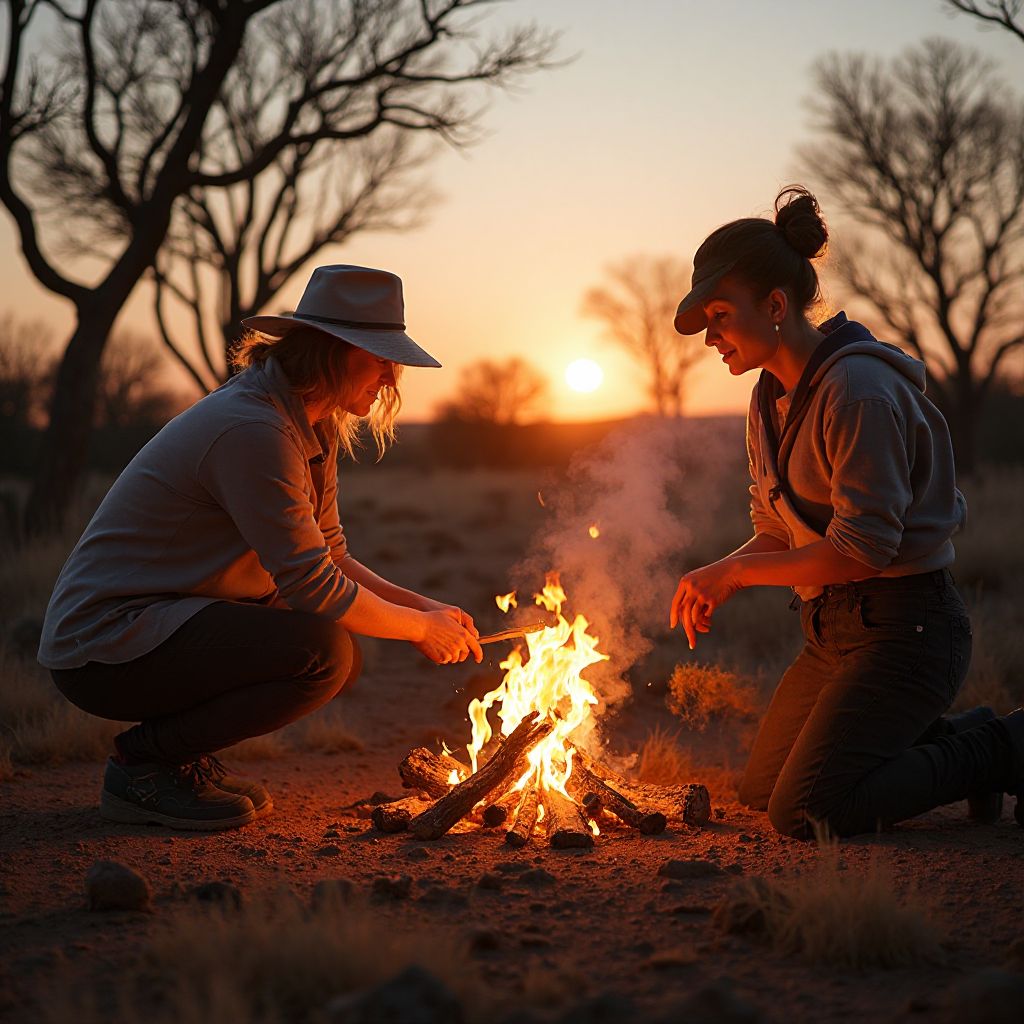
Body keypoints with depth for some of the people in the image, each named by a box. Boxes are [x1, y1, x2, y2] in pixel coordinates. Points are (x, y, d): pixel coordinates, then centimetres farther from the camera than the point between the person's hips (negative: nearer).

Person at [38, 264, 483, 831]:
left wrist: (425, 606, 2)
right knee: (323, 652, -24)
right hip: (104, 644, -10)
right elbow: (313, 586, -23)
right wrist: (420, 628, -10)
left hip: (167, 622, 10)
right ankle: (143, 763, -9)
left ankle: (182, 754, 11)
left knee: (339, 653, 6)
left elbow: (329, 558, 14)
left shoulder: (315, 430, 8)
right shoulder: (254, 432, -23)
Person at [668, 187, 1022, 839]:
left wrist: (735, 571, -17)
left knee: (806, 814, -17)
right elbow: (776, 534, 13)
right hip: (834, 630, 9)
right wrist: (717, 581, -7)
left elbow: (864, 547, -25)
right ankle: (956, 738, 22)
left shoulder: (858, 391, -21)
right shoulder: (771, 399, 8)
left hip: (907, 627, -9)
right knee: (762, 789, 17)